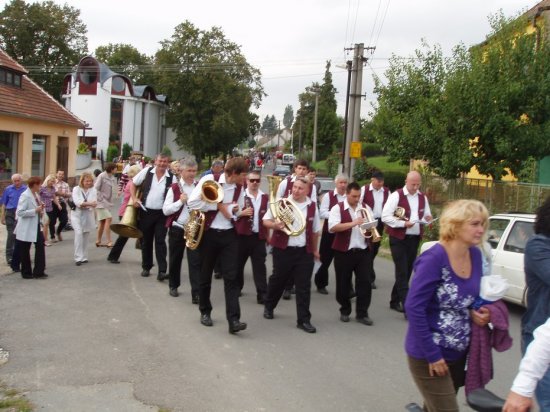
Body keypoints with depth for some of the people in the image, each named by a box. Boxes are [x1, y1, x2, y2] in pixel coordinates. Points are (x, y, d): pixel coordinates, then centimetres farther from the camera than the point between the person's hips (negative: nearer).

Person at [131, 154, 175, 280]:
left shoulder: (171, 177, -4)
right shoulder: (147, 171, -2)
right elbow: (133, 184, 8)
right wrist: (134, 198, -6)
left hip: (162, 214, -1)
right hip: (145, 212, 2)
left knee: (160, 241, -5)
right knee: (146, 241, 12)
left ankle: (162, 271, -6)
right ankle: (146, 267, 27)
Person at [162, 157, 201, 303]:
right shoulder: (174, 188, -1)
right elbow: (165, 210, -7)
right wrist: (180, 201, -17)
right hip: (177, 229, 0)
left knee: (196, 261, -6)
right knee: (175, 259, 13)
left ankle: (196, 293, -7)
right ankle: (173, 286, 33)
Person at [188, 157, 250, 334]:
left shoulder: (239, 188, 4)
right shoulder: (209, 180, -12)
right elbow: (192, 202, -17)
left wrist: (241, 212, -11)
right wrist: (218, 206, -17)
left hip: (228, 235, 3)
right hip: (208, 233, -3)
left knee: (231, 277, -6)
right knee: (205, 275, 11)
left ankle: (233, 320, -8)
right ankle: (205, 312, 30)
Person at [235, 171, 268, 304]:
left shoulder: (265, 197, 8)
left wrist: (268, 233, 8)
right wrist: (242, 213, -21)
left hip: (259, 236, 2)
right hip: (242, 235, -2)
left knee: (260, 265, 0)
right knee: (238, 263, 10)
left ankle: (262, 294, 1)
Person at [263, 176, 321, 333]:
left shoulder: (312, 206, 2)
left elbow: (315, 230, 14)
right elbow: (265, 220, 0)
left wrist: (314, 249, 20)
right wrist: (275, 225, -21)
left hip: (304, 251, 1)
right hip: (283, 250, -1)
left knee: (303, 286, 1)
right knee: (278, 280, 14)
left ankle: (304, 320, 7)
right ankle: (269, 307, 39)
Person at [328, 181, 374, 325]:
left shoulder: (365, 208, 10)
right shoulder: (338, 208, -6)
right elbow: (332, 227, -19)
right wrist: (353, 223, -26)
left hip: (363, 251, 4)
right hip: (343, 252, -3)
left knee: (365, 282, 0)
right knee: (343, 283, 7)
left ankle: (362, 313, 9)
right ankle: (345, 311, 24)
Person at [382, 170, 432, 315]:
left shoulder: (423, 198, 9)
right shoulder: (396, 196, -10)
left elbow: (426, 216, 16)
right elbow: (385, 217, -15)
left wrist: (427, 219, -8)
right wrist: (403, 223, -24)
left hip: (414, 238, 6)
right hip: (398, 239, -6)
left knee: (407, 271, 13)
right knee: (402, 272, -8)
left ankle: (395, 300, 27)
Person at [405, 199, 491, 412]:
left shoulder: (475, 255, 0)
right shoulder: (434, 258, -22)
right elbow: (414, 307, -23)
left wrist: (479, 312, -6)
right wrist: (432, 354, -20)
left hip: (460, 352, 7)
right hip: (428, 355, -7)